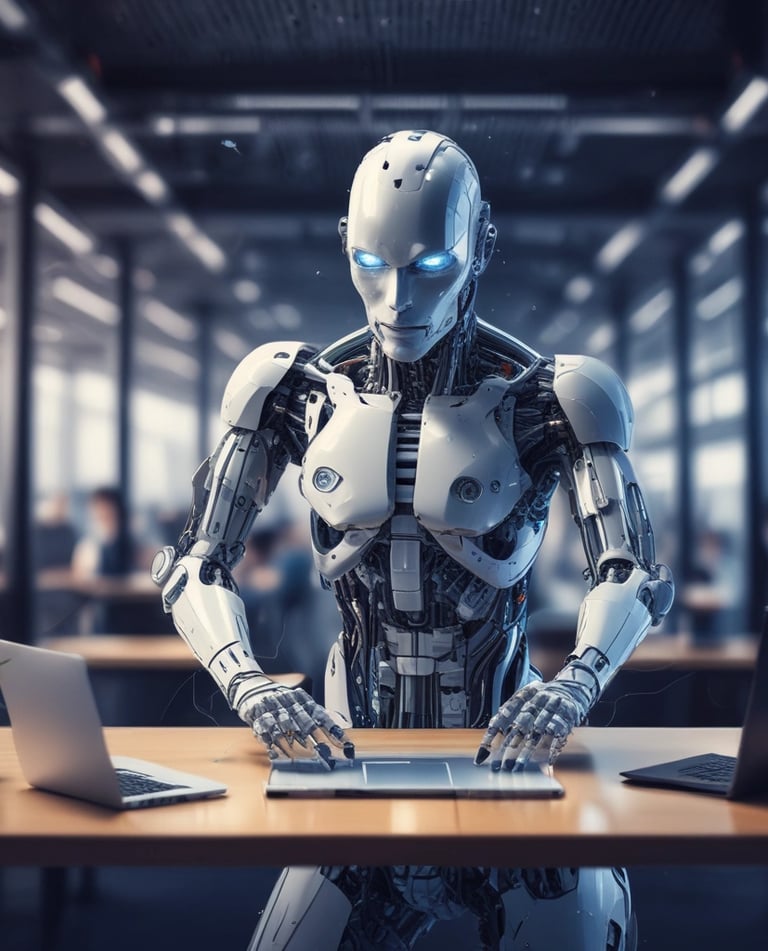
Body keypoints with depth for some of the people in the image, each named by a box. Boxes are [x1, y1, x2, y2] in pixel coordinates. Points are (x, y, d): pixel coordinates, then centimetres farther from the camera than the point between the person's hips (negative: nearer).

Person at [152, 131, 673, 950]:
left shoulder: (546, 403, -7)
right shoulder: (299, 393, -2)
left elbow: (629, 571, -14)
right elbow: (195, 567, -4)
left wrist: (577, 681, -34)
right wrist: (246, 683, -23)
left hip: (504, 752, -1)